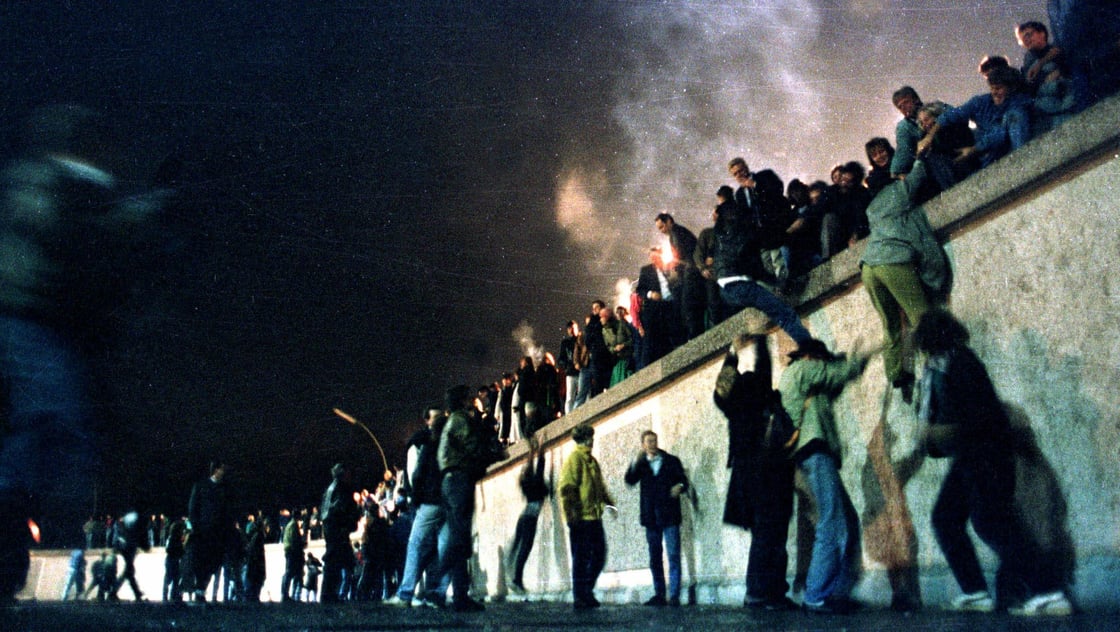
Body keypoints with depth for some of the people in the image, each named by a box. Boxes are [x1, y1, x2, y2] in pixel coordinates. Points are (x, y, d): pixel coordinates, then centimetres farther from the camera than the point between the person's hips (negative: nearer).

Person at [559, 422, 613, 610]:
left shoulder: (591, 460, 18)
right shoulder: (574, 459, -10)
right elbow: (566, 489, -17)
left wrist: (608, 502, 13)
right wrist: (572, 516, -20)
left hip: (594, 517, 9)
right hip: (580, 519, -9)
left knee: (599, 556, 12)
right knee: (581, 558, -2)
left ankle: (587, 592, 24)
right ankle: (579, 598, 6)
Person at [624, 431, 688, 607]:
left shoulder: (672, 461, 8)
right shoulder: (640, 464, 11)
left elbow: (683, 480, 6)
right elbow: (630, 480, -4)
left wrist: (680, 487, -16)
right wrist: (636, 462, -18)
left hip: (669, 515, -3)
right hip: (651, 517, 3)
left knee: (673, 555, -9)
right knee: (655, 558, 7)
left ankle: (674, 595, -10)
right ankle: (659, 595, 14)